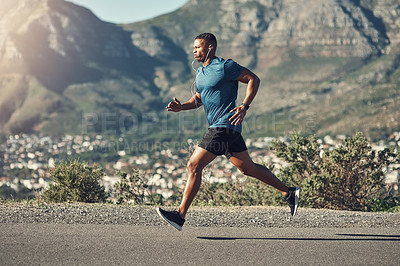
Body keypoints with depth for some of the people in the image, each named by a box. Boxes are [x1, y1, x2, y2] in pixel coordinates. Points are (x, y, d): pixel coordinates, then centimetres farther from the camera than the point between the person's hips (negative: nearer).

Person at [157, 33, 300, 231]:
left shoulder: (225, 66, -10)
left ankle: (180, 215, -11)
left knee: (194, 166, -13)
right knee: (247, 168, 15)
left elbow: (253, 79, -8)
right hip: (219, 127, 10)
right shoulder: (200, 71, 16)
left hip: (225, 126, -10)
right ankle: (289, 193, 26)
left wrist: (244, 107, -17)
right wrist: (181, 107, 6)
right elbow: (199, 98, 25)